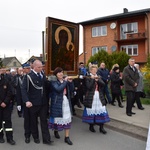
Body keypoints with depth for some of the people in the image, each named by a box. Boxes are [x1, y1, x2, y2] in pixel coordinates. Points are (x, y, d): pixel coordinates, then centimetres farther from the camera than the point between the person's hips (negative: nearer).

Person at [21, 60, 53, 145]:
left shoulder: (43, 75, 6)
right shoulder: (28, 76, -11)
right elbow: (24, 89, -17)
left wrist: (47, 99, 8)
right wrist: (27, 101, -28)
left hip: (43, 102, 4)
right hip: (33, 103, -3)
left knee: (44, 120, 5)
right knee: (34, 121, 12)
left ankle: (46, 139, 11)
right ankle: (36, 137, 30)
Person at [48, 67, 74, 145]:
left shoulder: (65, 80, 8)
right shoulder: (53, 81, -8)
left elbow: (71, 90, 6)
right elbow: (58, 89, -25)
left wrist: (70, 82, -9)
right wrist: (65, 81, -19)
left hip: (66, 101, 5)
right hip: (57, 102, -4)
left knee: (67, 119, 3)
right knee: (57, 117, 9)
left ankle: (67, 137, 10)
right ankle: (56, 131, 38)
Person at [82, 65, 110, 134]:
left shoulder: (99, 77, 13)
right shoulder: (87, 78, -3)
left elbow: (103, 84, -2)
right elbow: (89, 87, -16)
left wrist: (97, 80, -15)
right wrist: (93, 79, -15)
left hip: (99, 97, 5)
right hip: (91, 97, -4)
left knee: (101, 111, 1)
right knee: (91, 111, 2)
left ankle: (101, 127, 10)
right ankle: (91, 126, 20)